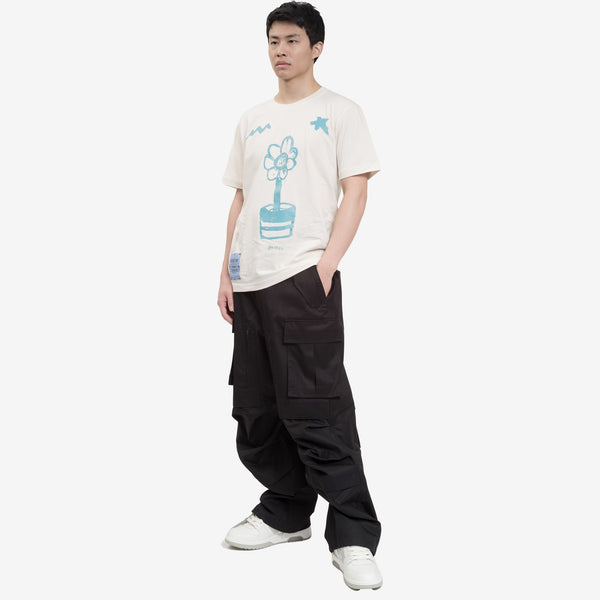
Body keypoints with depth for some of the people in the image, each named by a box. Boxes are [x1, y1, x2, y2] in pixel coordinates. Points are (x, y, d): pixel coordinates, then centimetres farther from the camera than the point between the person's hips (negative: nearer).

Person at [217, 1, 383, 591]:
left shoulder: (339, 112, 5)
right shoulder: (252, 120, 20)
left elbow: (355, 192, -3)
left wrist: (326, 265, -14)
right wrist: (226, 273, 10)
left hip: (304, 277, -6)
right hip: (249, 281, 6)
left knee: (315, 410, -11)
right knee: (256, 411, 10)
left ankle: (353, 536, -3)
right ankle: (286, 512, 26)